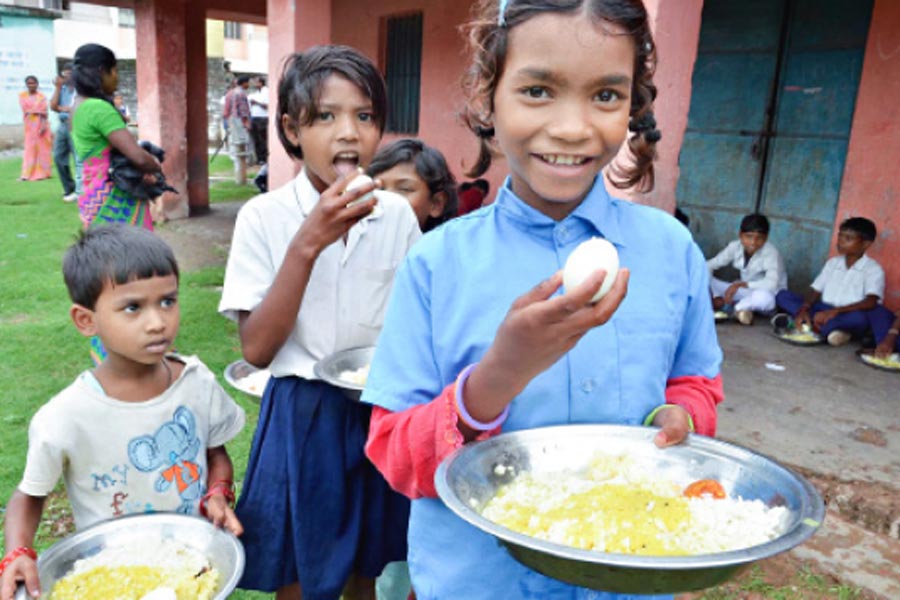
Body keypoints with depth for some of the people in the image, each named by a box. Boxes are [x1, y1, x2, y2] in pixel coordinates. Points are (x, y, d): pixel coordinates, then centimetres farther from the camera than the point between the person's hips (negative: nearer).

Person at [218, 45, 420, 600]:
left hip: (382, 411, 3)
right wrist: (307, 243, -25)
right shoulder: (265, 216, -11)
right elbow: (256, 348, -17)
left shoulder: (397, 214, -3)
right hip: (303, 414, -2)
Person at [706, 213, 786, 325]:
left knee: (764, 297, -44)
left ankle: (738, 308, -18)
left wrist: (741, 284, -38)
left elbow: (772, 285, -38)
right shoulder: (735, 247, -10)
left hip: (770, 296, -5)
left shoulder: (771, 252, -24)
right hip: (746, 293, 5)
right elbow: (709, 266, -8)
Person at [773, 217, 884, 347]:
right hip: (824, 312, 5)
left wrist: (834, 311, -30)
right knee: (783, 295, -10)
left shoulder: (873, 269, -5)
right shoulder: (832, 263, 12)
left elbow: (871, 302, -20)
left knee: (859, 318, -40)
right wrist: (804, 310, -15)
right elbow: (815, 290, 6)